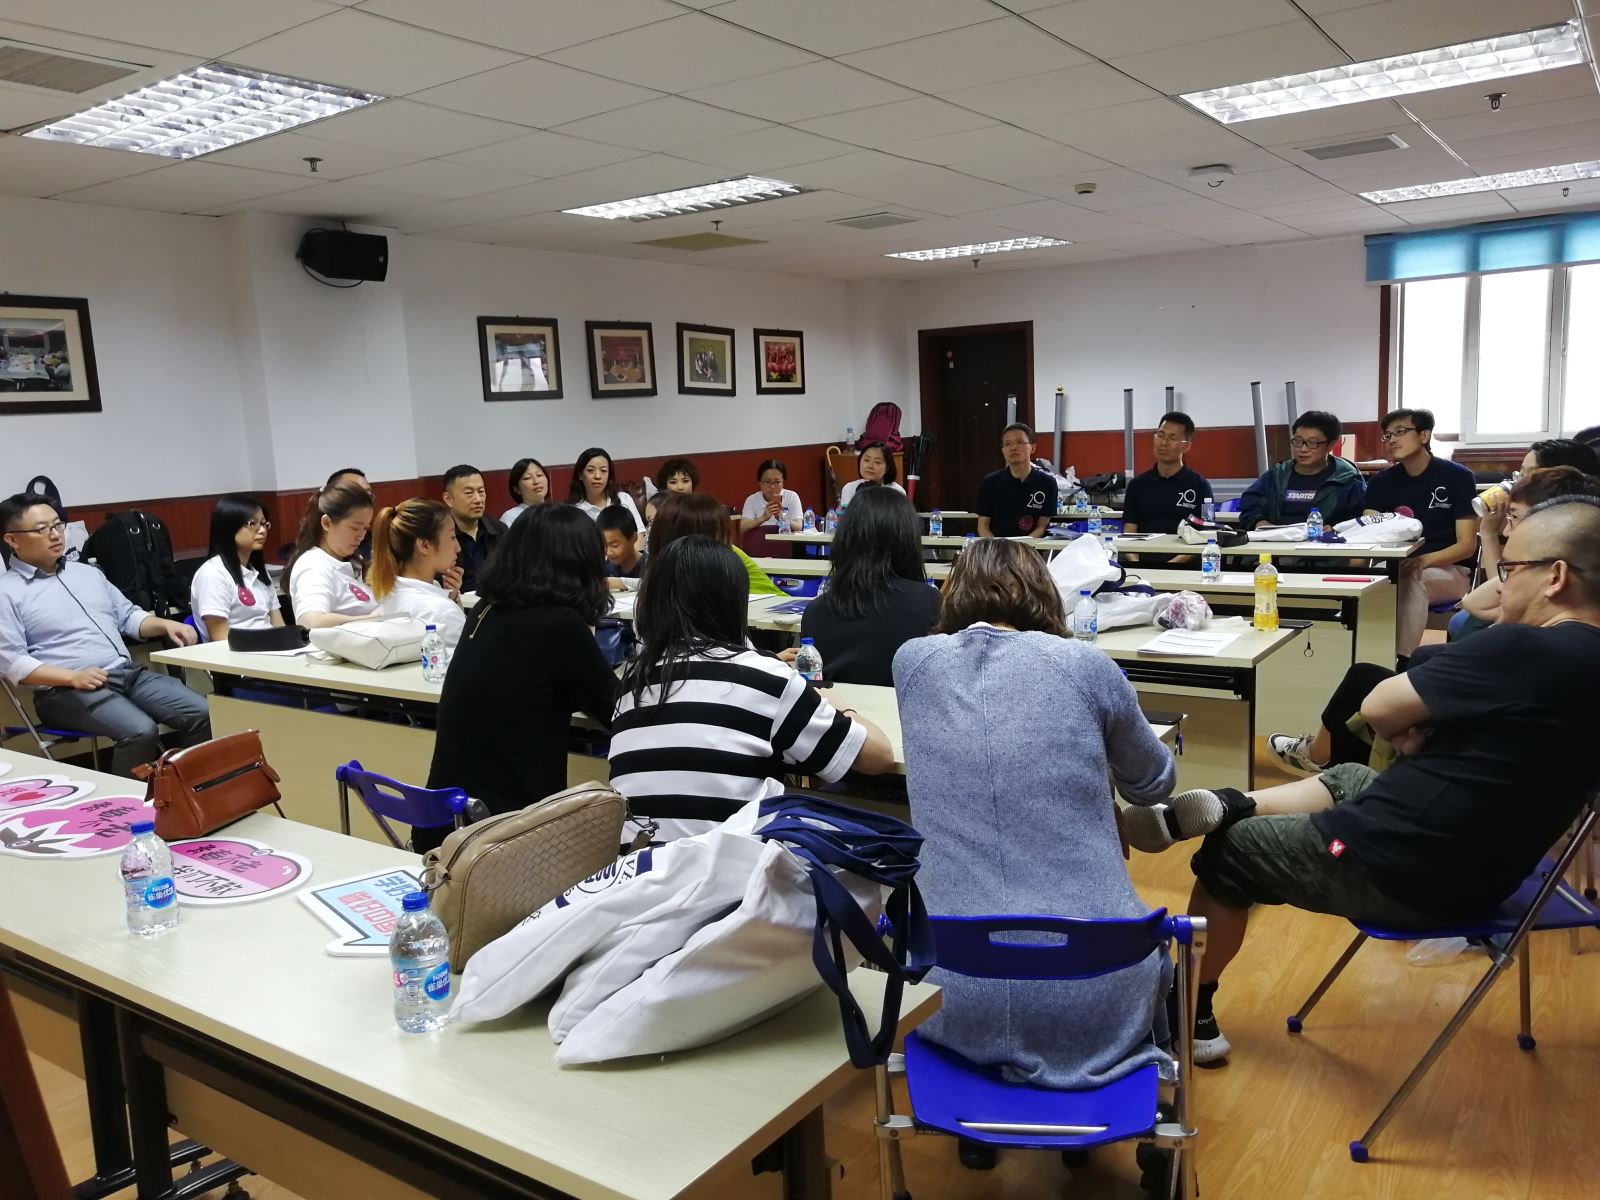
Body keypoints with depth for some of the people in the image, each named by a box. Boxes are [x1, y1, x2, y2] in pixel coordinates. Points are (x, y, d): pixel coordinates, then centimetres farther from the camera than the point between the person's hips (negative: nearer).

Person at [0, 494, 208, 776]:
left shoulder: (87, 572, 20)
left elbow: (128, 616, 24)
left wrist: (165, 625, 3)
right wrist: (72, 677, -19)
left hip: (129, 673, 6)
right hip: (67, 691, -6)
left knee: (202, 714, -14)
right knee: (140, 731, -32)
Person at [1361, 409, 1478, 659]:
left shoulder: (1457, 477, -4)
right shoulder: (1382, 482, 8)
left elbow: (1467, 545, -9)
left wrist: (1424, 561, -28)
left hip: (1451, 571, -3)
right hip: (1398, 569, 3)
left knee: (1413, 579, -37)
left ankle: (1402, 658, -37)